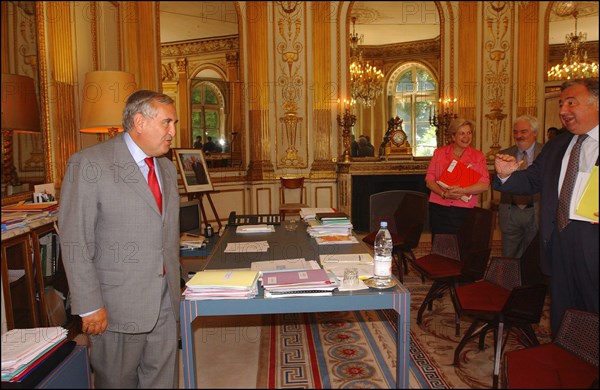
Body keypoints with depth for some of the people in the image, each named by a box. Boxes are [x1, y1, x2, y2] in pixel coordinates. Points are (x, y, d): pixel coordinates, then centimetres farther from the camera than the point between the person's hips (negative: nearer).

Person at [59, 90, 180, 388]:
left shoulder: (167, 168, 10)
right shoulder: (89, 164, -11)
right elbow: (75, 243, -13)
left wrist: (174, 287, 15)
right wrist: (89, 306, -14)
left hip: (165, 302, 6)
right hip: (118, 304, -5)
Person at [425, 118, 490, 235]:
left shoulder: (478, 156, 6)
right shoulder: (439, 152, 8)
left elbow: (485, 185, -4)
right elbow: (429, 180, 4)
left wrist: (462, 190, -17)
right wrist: (444, 194, -13)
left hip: (464, 212, -1)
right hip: (439, 209, 1)